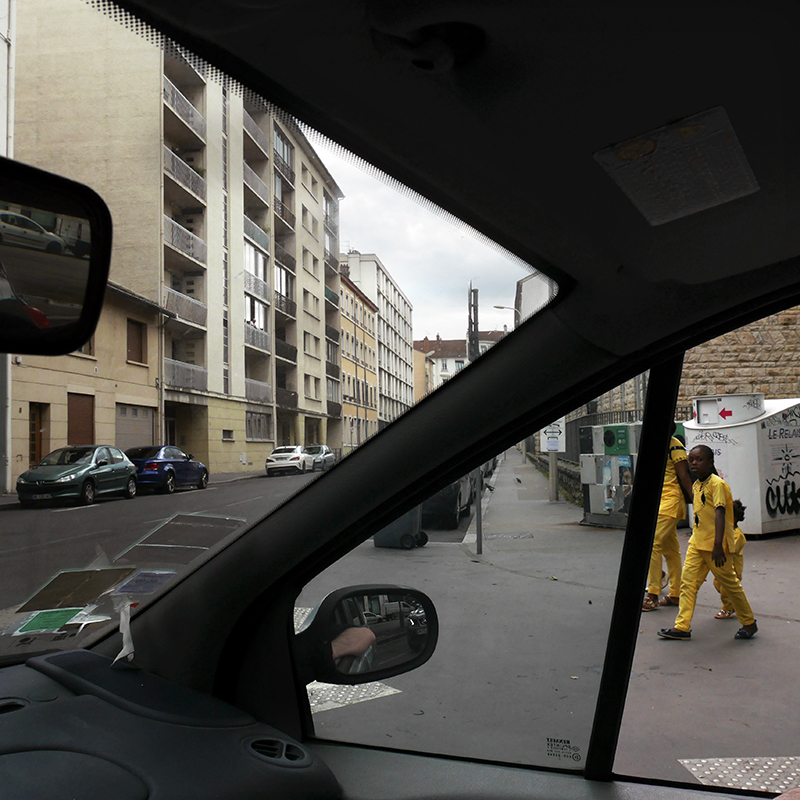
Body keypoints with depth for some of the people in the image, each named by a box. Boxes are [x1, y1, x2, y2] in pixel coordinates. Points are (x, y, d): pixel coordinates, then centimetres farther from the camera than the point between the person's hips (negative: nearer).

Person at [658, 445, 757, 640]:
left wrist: (718, 545, -29)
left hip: (714, 544, -8)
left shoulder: (717, 483, -15)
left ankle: (749, 624, 25)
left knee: (729, 583, 6)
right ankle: (682, 627, 5)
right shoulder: (696, 485, 11)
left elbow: (720, 513, -22)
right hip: (697, 543, 8)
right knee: (688, 582, 2)